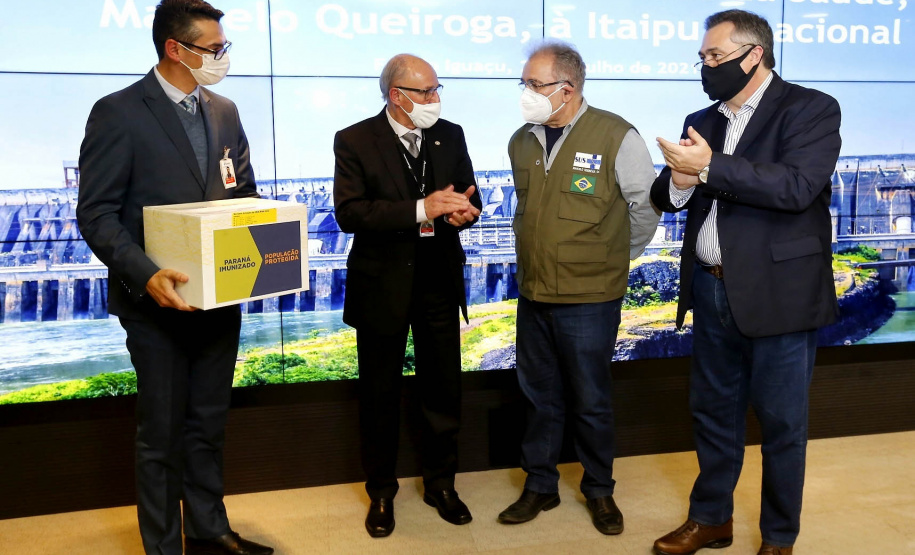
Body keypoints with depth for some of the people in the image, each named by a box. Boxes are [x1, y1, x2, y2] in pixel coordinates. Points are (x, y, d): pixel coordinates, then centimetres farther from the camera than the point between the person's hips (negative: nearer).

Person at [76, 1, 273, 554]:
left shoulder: (224, 111, 9)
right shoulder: (119, 113, -10)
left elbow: (244, 193, 15)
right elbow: (97, 214, -12)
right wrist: (146, 274, -26)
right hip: (159, 301, -6)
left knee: (209, 424, 18)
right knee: (162, 434, 8)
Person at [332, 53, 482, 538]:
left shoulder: (450, 135, 4)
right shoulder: (355, 141, -8)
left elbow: (468, 197, 7)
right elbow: (348, 212, -19)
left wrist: (462, 210, -18)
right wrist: (420, 210, -27)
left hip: (439, 282, 3)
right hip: (382, 286, -3)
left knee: (443, 389, 12)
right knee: (380, 395, 11)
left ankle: (441, 483, 32)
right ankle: (381, 492, 30)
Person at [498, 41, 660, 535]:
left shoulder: (616, 137, -11)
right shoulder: (521, 141, 5)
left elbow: (645, 206, -2)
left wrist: (615, 259, 7)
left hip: (589, 299, -5)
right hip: (532, 294, 5)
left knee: (590, 402, 8)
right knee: (539, 396, 15)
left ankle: (599, 491, 28)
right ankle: (539, 486, 31)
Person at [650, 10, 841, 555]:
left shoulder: (811, 108, -6)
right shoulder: (701, 121, 12)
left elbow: (798, 185, -22)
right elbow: (666, 197, 10)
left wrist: (709, 168, -22)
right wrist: (678, 182, -13)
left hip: (779, 293, -5)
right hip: (711, 290, 6)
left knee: (782, 422, 7)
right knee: (713, 412, 16)